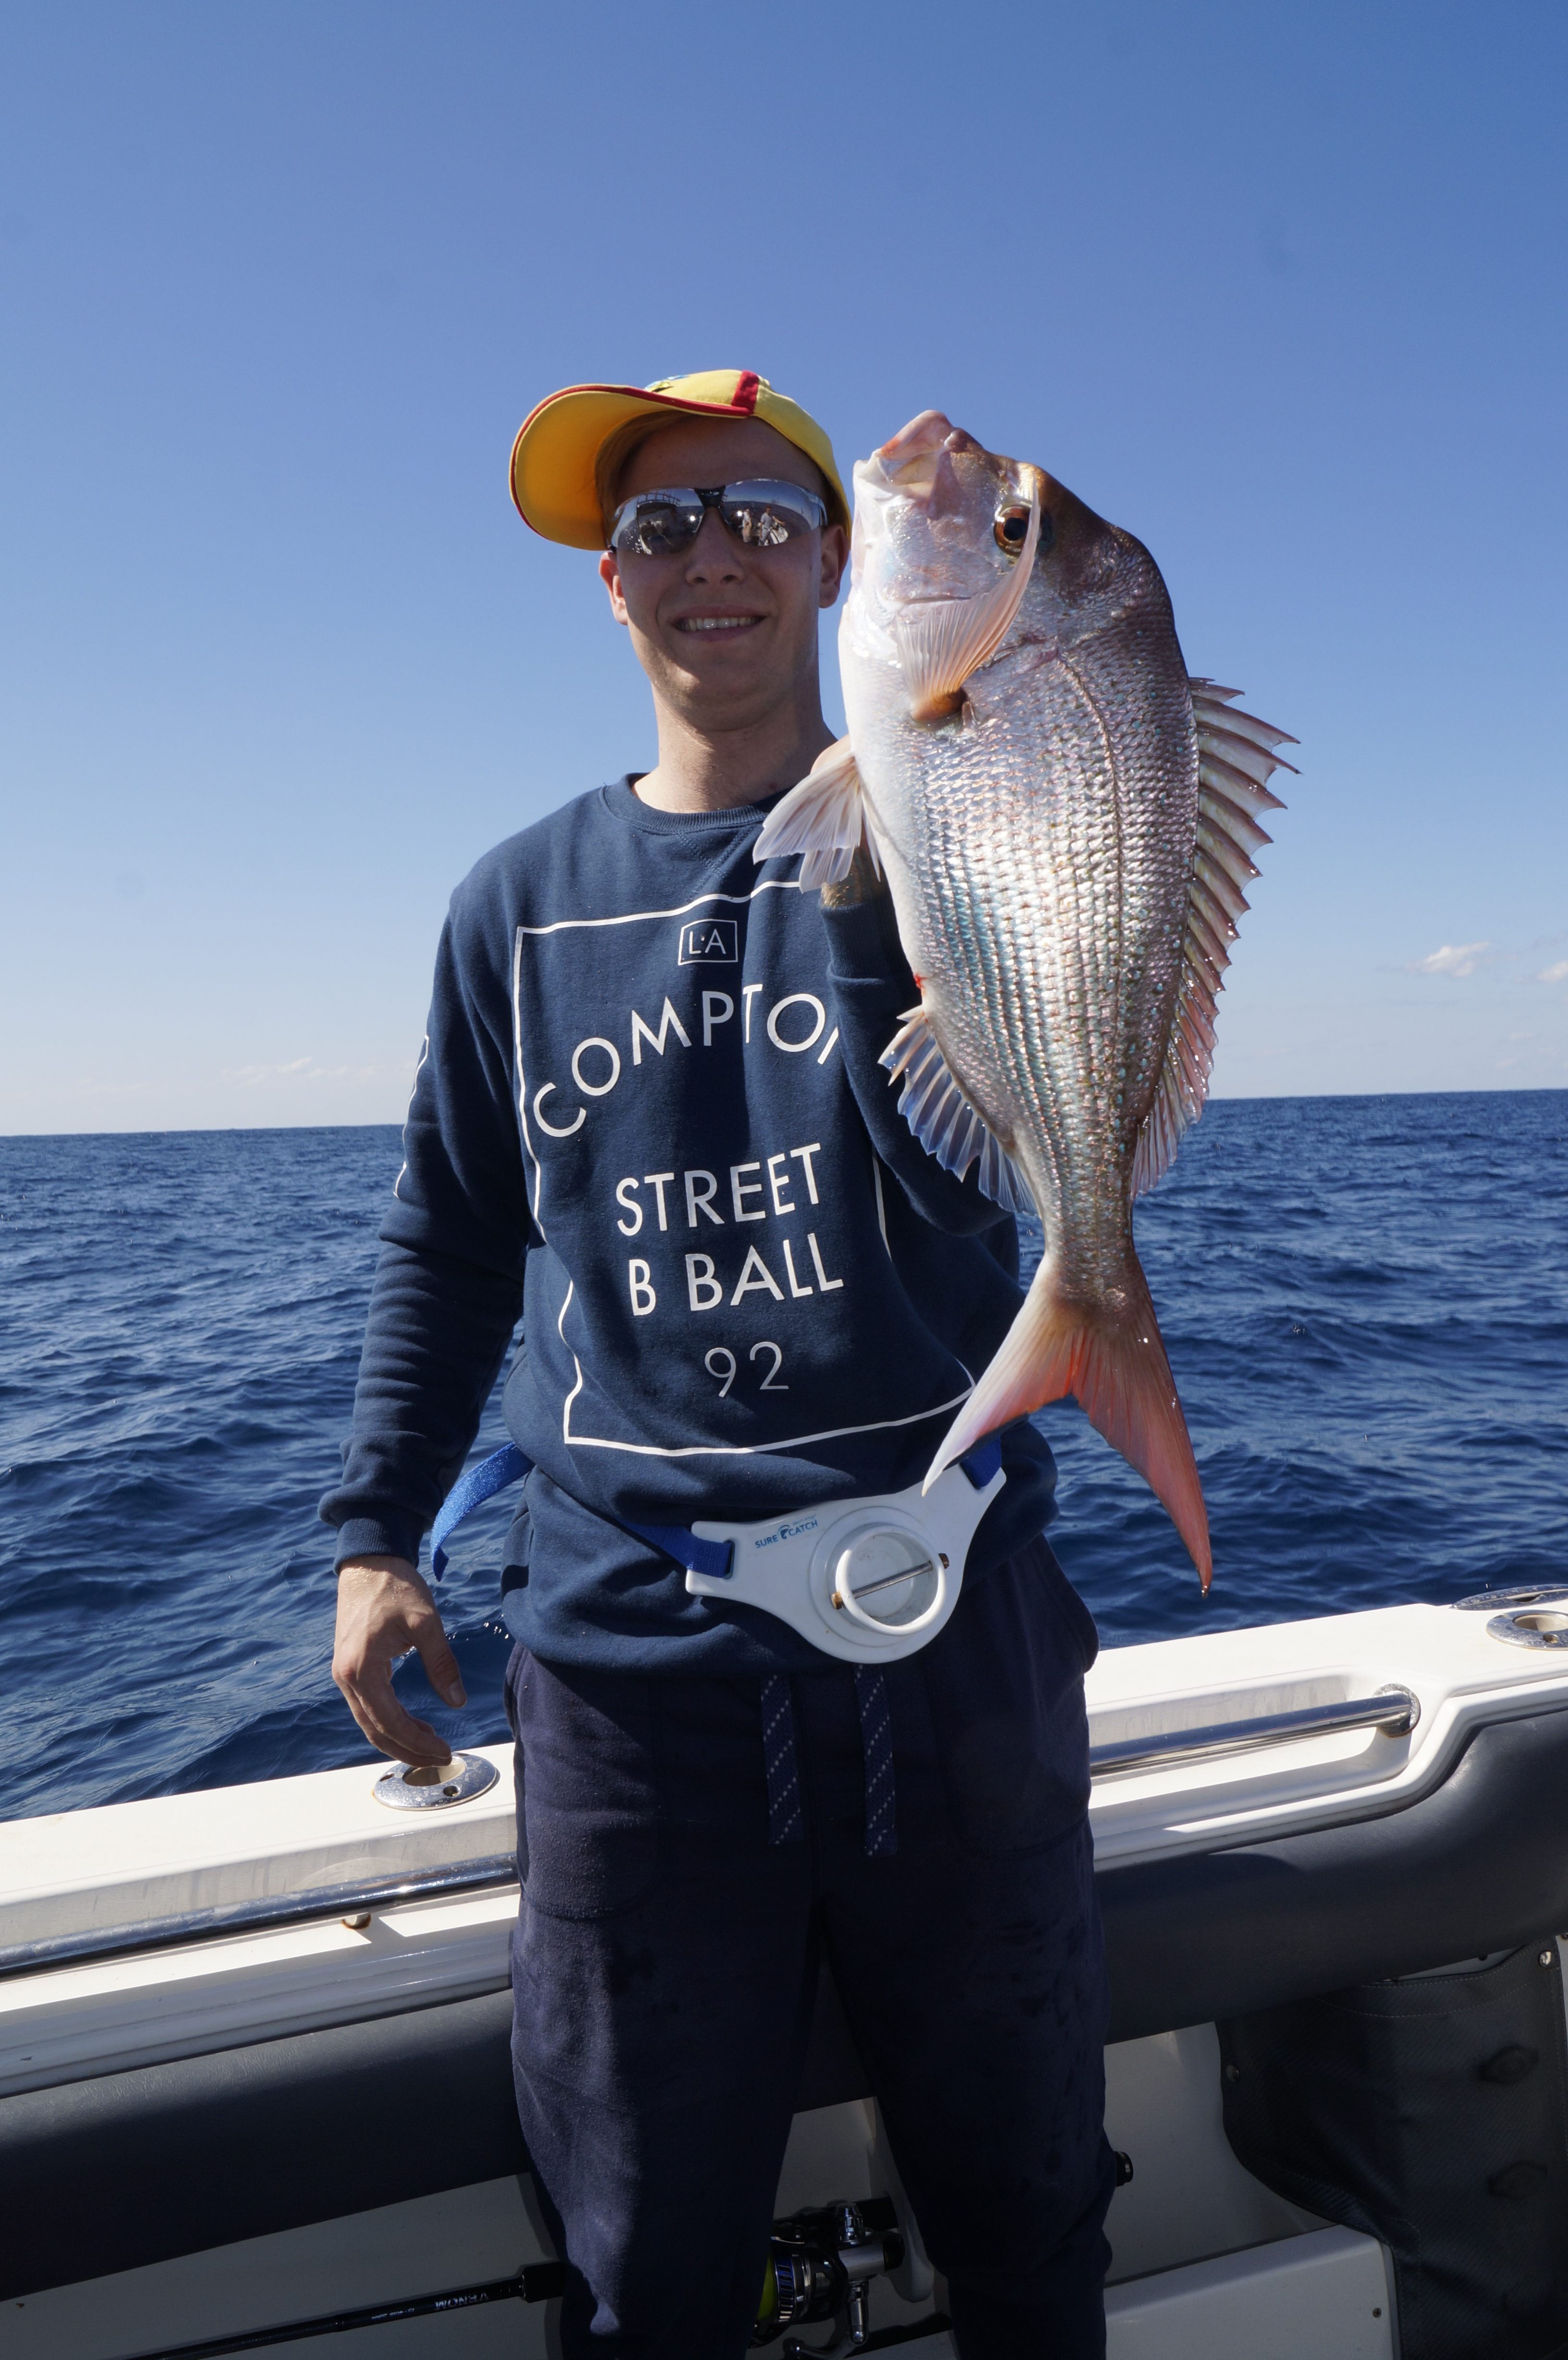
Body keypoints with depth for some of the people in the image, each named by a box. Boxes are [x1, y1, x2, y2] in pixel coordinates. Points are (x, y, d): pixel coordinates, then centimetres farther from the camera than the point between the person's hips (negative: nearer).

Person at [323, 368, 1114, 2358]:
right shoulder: (523, 901, 8)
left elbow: (976, 1169, -14)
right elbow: (449, 1240, 12)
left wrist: (862, 878, -27)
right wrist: (375, 1529, 5)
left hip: (952, 1631, 0)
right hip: (630, 1652, 1)